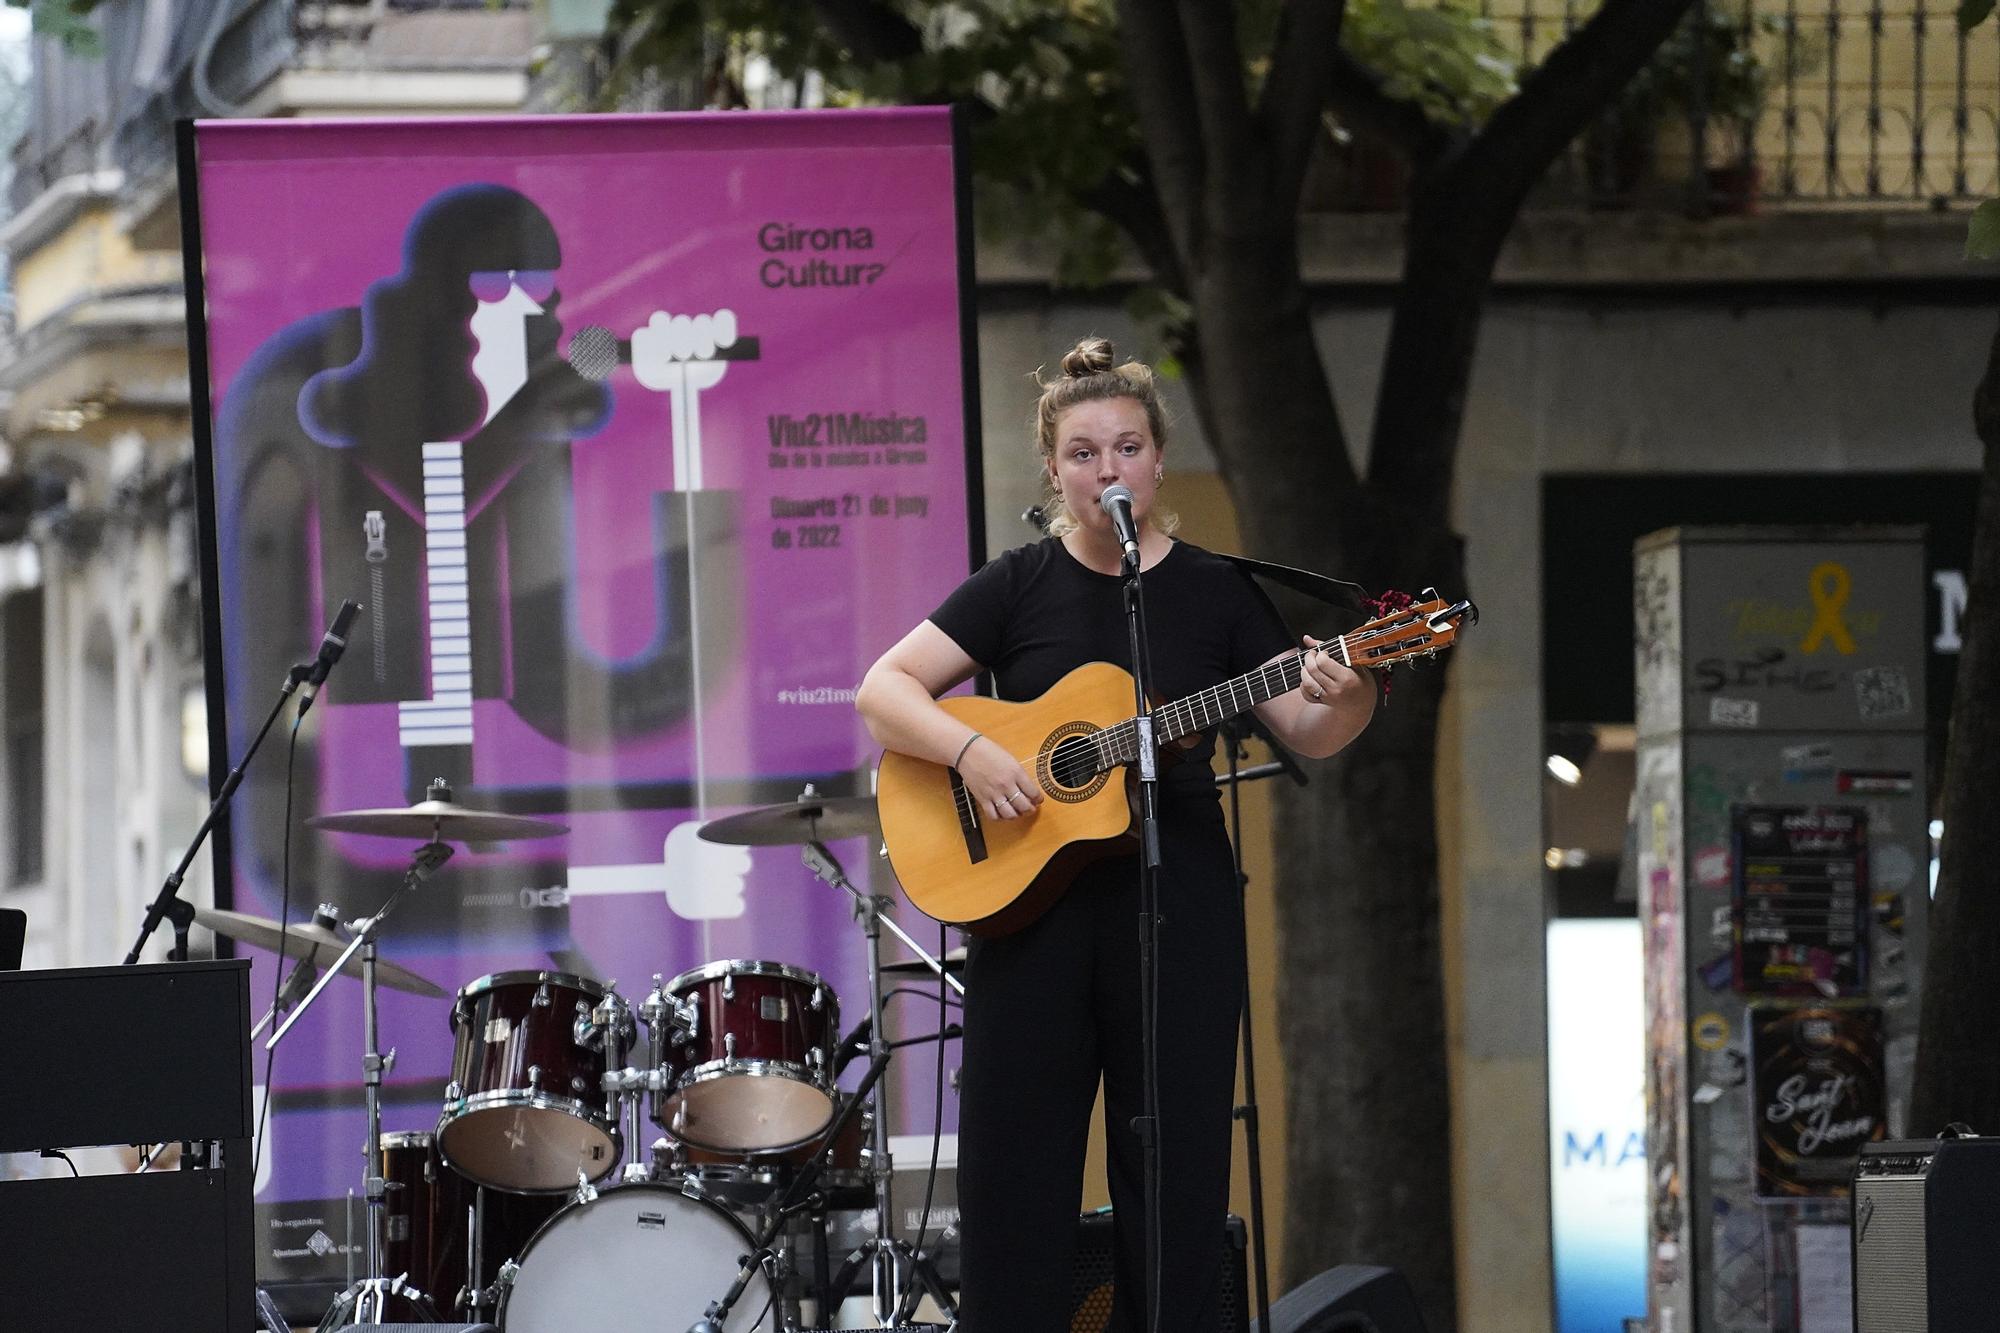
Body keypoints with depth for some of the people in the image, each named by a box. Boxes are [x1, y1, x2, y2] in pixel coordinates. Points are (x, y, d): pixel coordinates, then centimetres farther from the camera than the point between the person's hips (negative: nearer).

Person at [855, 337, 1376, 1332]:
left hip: (1178, 908, 0)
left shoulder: (1216, 593, 5)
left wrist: (1350, 697, -19)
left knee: (1176, 1171, 1)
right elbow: (883, 691, -1)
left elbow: (1306, 734, 3)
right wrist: (970, 750, -18)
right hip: (1029, 902, 0)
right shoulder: (1017, 588, 4)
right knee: (1015, 1172, 1)